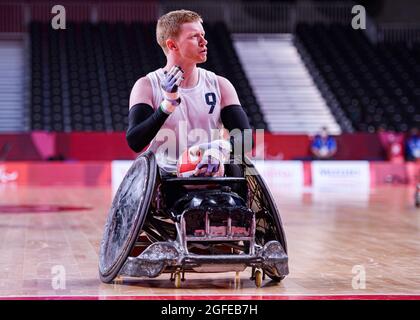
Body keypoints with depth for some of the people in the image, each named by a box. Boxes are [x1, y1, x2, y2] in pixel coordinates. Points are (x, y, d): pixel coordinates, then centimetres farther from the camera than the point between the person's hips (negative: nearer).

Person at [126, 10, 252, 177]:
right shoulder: (147, 86, 4)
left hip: (211, 178, 2)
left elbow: (245, 136, 3)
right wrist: (168, 105, -19)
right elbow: (134, 143, -8)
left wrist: (221, 148, -19)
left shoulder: (220, 85, 12)